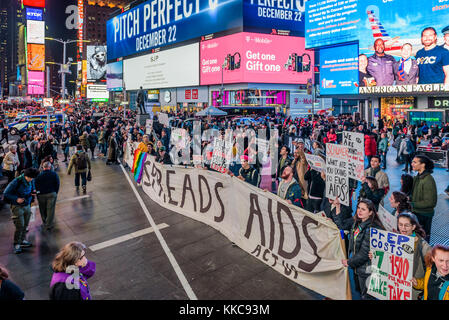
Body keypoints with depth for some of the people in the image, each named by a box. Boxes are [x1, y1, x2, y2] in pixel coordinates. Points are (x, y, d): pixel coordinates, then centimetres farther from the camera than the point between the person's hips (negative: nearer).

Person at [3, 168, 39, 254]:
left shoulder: (31, 181, -2)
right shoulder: (17, 181, -19)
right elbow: (6, 193, -12)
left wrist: (33, 193, -6)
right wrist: (16, 199, -22)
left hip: (27, 206, 6)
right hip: (17, 207, -6)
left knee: (25, 225, 12)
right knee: (20, 226, -6)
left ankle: (22, 241, 28)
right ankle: (17, 245, 9)